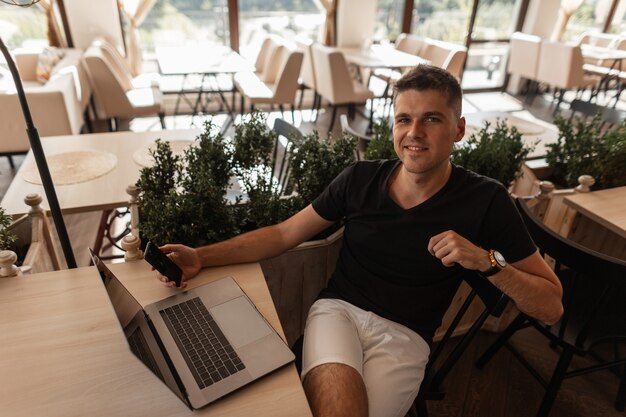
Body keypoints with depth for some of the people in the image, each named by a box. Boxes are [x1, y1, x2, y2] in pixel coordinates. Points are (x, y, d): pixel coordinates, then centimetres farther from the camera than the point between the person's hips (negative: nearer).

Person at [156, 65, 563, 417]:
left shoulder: (485, 201, -5)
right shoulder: (361, 178, -1)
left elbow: (552, 308, -1)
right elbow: (283, 234, 4)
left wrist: (487, 260, -19)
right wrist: (201, 257, -5)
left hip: (403, 336, 0)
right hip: (337, 309, 0)